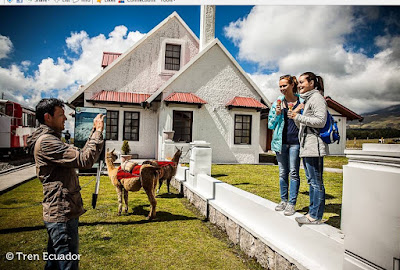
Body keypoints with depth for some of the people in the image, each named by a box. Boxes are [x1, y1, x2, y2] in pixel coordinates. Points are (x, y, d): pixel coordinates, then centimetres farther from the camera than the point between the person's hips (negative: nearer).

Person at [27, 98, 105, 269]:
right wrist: (98, 132, -18)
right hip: (62, 215, -11)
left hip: (60, 212, 11)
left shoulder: (51, 140, 17)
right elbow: (85, 159, -25)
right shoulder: (46, 142, -18)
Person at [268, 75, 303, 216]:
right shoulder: (277, 103, 10)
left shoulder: (301, 101, 3)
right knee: (283, 173, 10)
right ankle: (283, 200, 21)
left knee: (294, 173, -1)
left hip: (295, 142, -3)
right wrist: (277, 114, -6)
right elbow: (270, 125, 11)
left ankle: (292, 203, 7)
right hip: (281, 141, 3)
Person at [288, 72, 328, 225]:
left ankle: (315, 216, 2)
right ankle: (313, 213, 22)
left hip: (314, 146, -10)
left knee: (316, 181, -5)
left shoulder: (317, 97, -6)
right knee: (312, 181, 13)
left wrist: (299, 117, -13)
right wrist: (295, 117, 7)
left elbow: (320, 121, -17)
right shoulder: (307, 100, 23)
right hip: (306, 146, 10)